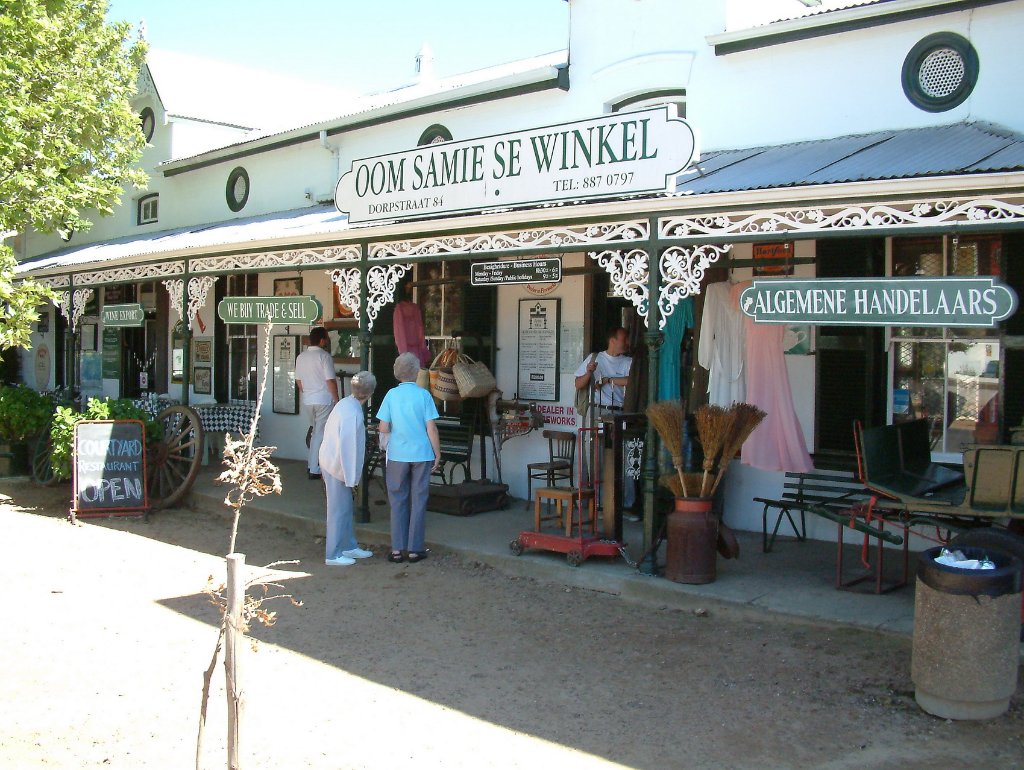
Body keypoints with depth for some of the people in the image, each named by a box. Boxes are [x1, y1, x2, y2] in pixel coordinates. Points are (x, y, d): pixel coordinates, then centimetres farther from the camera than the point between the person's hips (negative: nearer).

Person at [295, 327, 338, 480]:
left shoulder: (301, 357, 6)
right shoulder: (324, 356, -13)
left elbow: (298, 381, 12)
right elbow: (331, 381, -15)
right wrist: (336, 399, -6)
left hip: (307, 401, 6)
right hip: (324, 400, -6)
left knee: (315, 431, 20)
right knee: (320, 434, 0)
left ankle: (313, 464, 21)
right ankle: (315, 470, 2)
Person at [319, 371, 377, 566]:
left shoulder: (345, 403, 3)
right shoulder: (353, 414, -25)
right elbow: (348, 446, -25)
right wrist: (351, 476, -18)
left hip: (330, 461, 9)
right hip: (338, 467, -9)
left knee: (345, 508, 18)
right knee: (338, 510, 0)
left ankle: (349, 546, 30)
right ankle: (333, 555, 9)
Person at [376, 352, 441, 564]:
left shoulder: (391, 395, -3)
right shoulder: (423, 395, -7)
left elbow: (383, 428, -4)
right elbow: (431, 428, -7)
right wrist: (437, 453, 3)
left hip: (397, 454, 1)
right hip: (422, 454, -1)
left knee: (398, 501, 10)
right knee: (418, 501, 7)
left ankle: (397, 549, 11)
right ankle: (414, 549, 11)